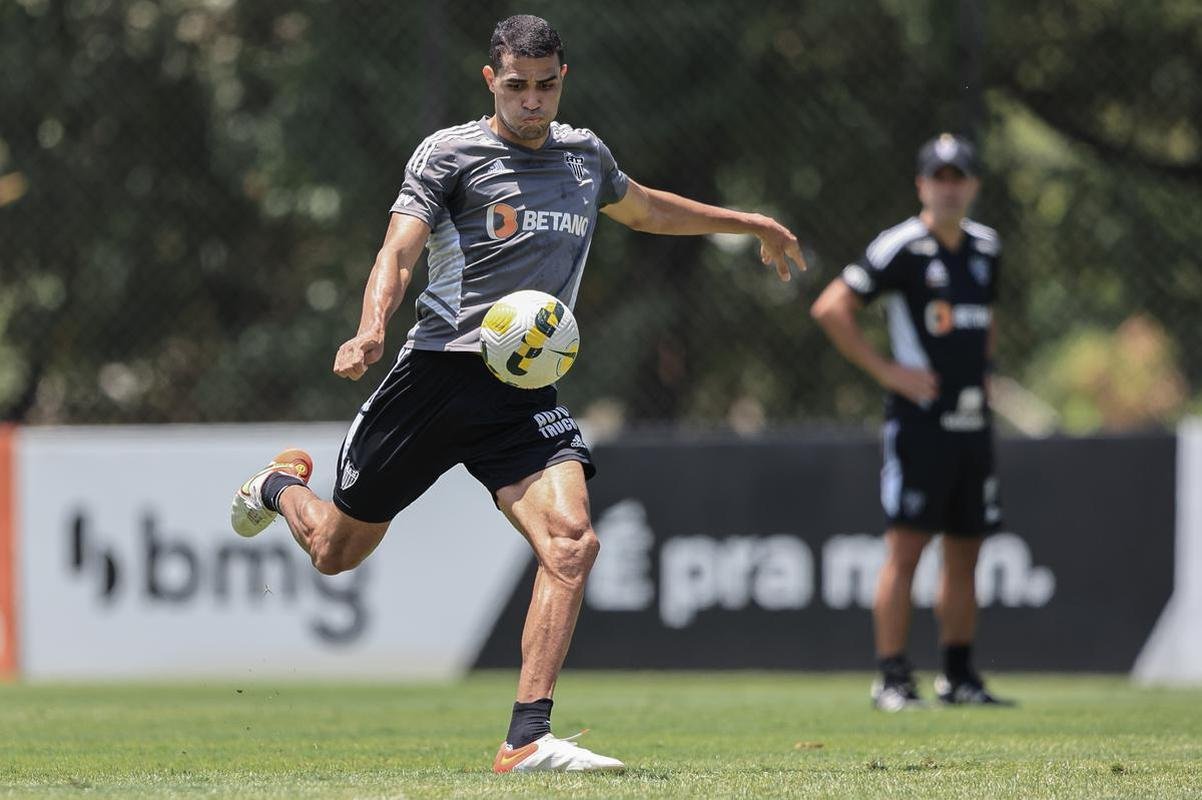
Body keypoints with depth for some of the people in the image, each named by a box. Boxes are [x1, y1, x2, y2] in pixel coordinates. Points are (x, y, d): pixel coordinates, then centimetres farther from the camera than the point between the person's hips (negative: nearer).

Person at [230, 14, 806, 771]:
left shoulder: (585, 154, 15)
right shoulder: (450, 153, -3)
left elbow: (644, 208, 36)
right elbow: (400, 250, -13)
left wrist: (751, 224, 42)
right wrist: (372, 329, -32)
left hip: (525, 394, 3)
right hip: (439, 369, -3)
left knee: (571, 543, -23)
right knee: (337, 551, 10)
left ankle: (528, 740, -22)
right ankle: (283, 484, 49)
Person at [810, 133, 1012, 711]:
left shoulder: (985, 247, 14)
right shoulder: (902, 247, -8)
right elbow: (830, 308, -11)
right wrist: (885, 370, -13)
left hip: (973, 422, 7)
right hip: (919, 419, -7)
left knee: (964, 551, 10)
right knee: (906, 548, -10)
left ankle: (959, 675, 18)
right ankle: (892, 679, -10)